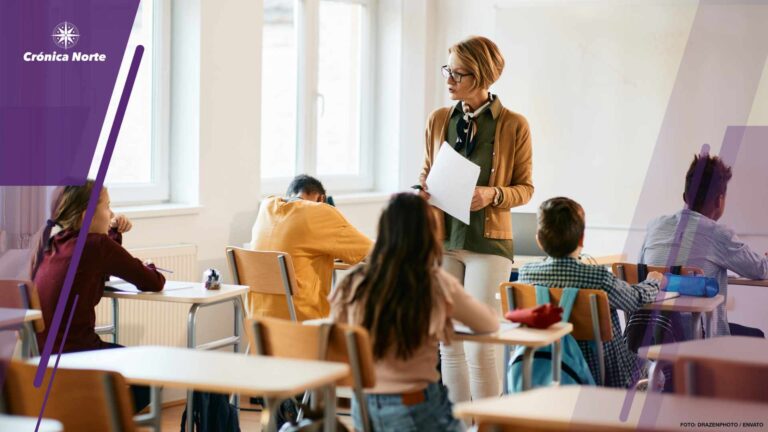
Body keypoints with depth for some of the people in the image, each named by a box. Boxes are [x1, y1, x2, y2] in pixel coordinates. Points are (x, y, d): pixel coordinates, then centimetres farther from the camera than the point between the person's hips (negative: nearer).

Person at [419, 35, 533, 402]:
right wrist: (422, 189, -5)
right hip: (443, 238, 4)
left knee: (479, 342, -7)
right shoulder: (439, 120, 6)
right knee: (448, 342, 7)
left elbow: (525, 187, 2)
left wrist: (492, 196, -17)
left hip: (489, 243, -4)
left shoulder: (513, 125, -4)